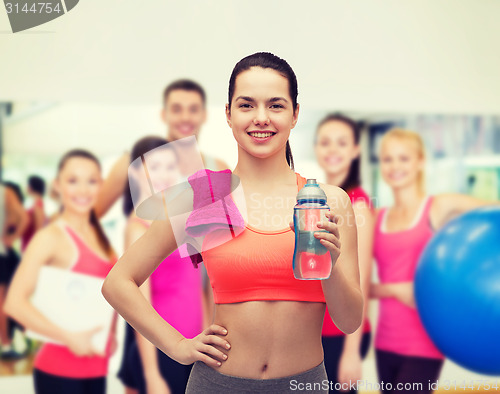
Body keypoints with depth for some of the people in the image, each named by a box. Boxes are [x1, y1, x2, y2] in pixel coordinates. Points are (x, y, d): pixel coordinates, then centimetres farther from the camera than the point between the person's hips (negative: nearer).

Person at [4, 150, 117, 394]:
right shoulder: (51, 237, -11)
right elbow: (15, 303, -20)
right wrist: (69, 338, -19)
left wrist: (110, 333, 6)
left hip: (96, 368, 7)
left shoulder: (98, 236, 10)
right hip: (59, 371, -7)